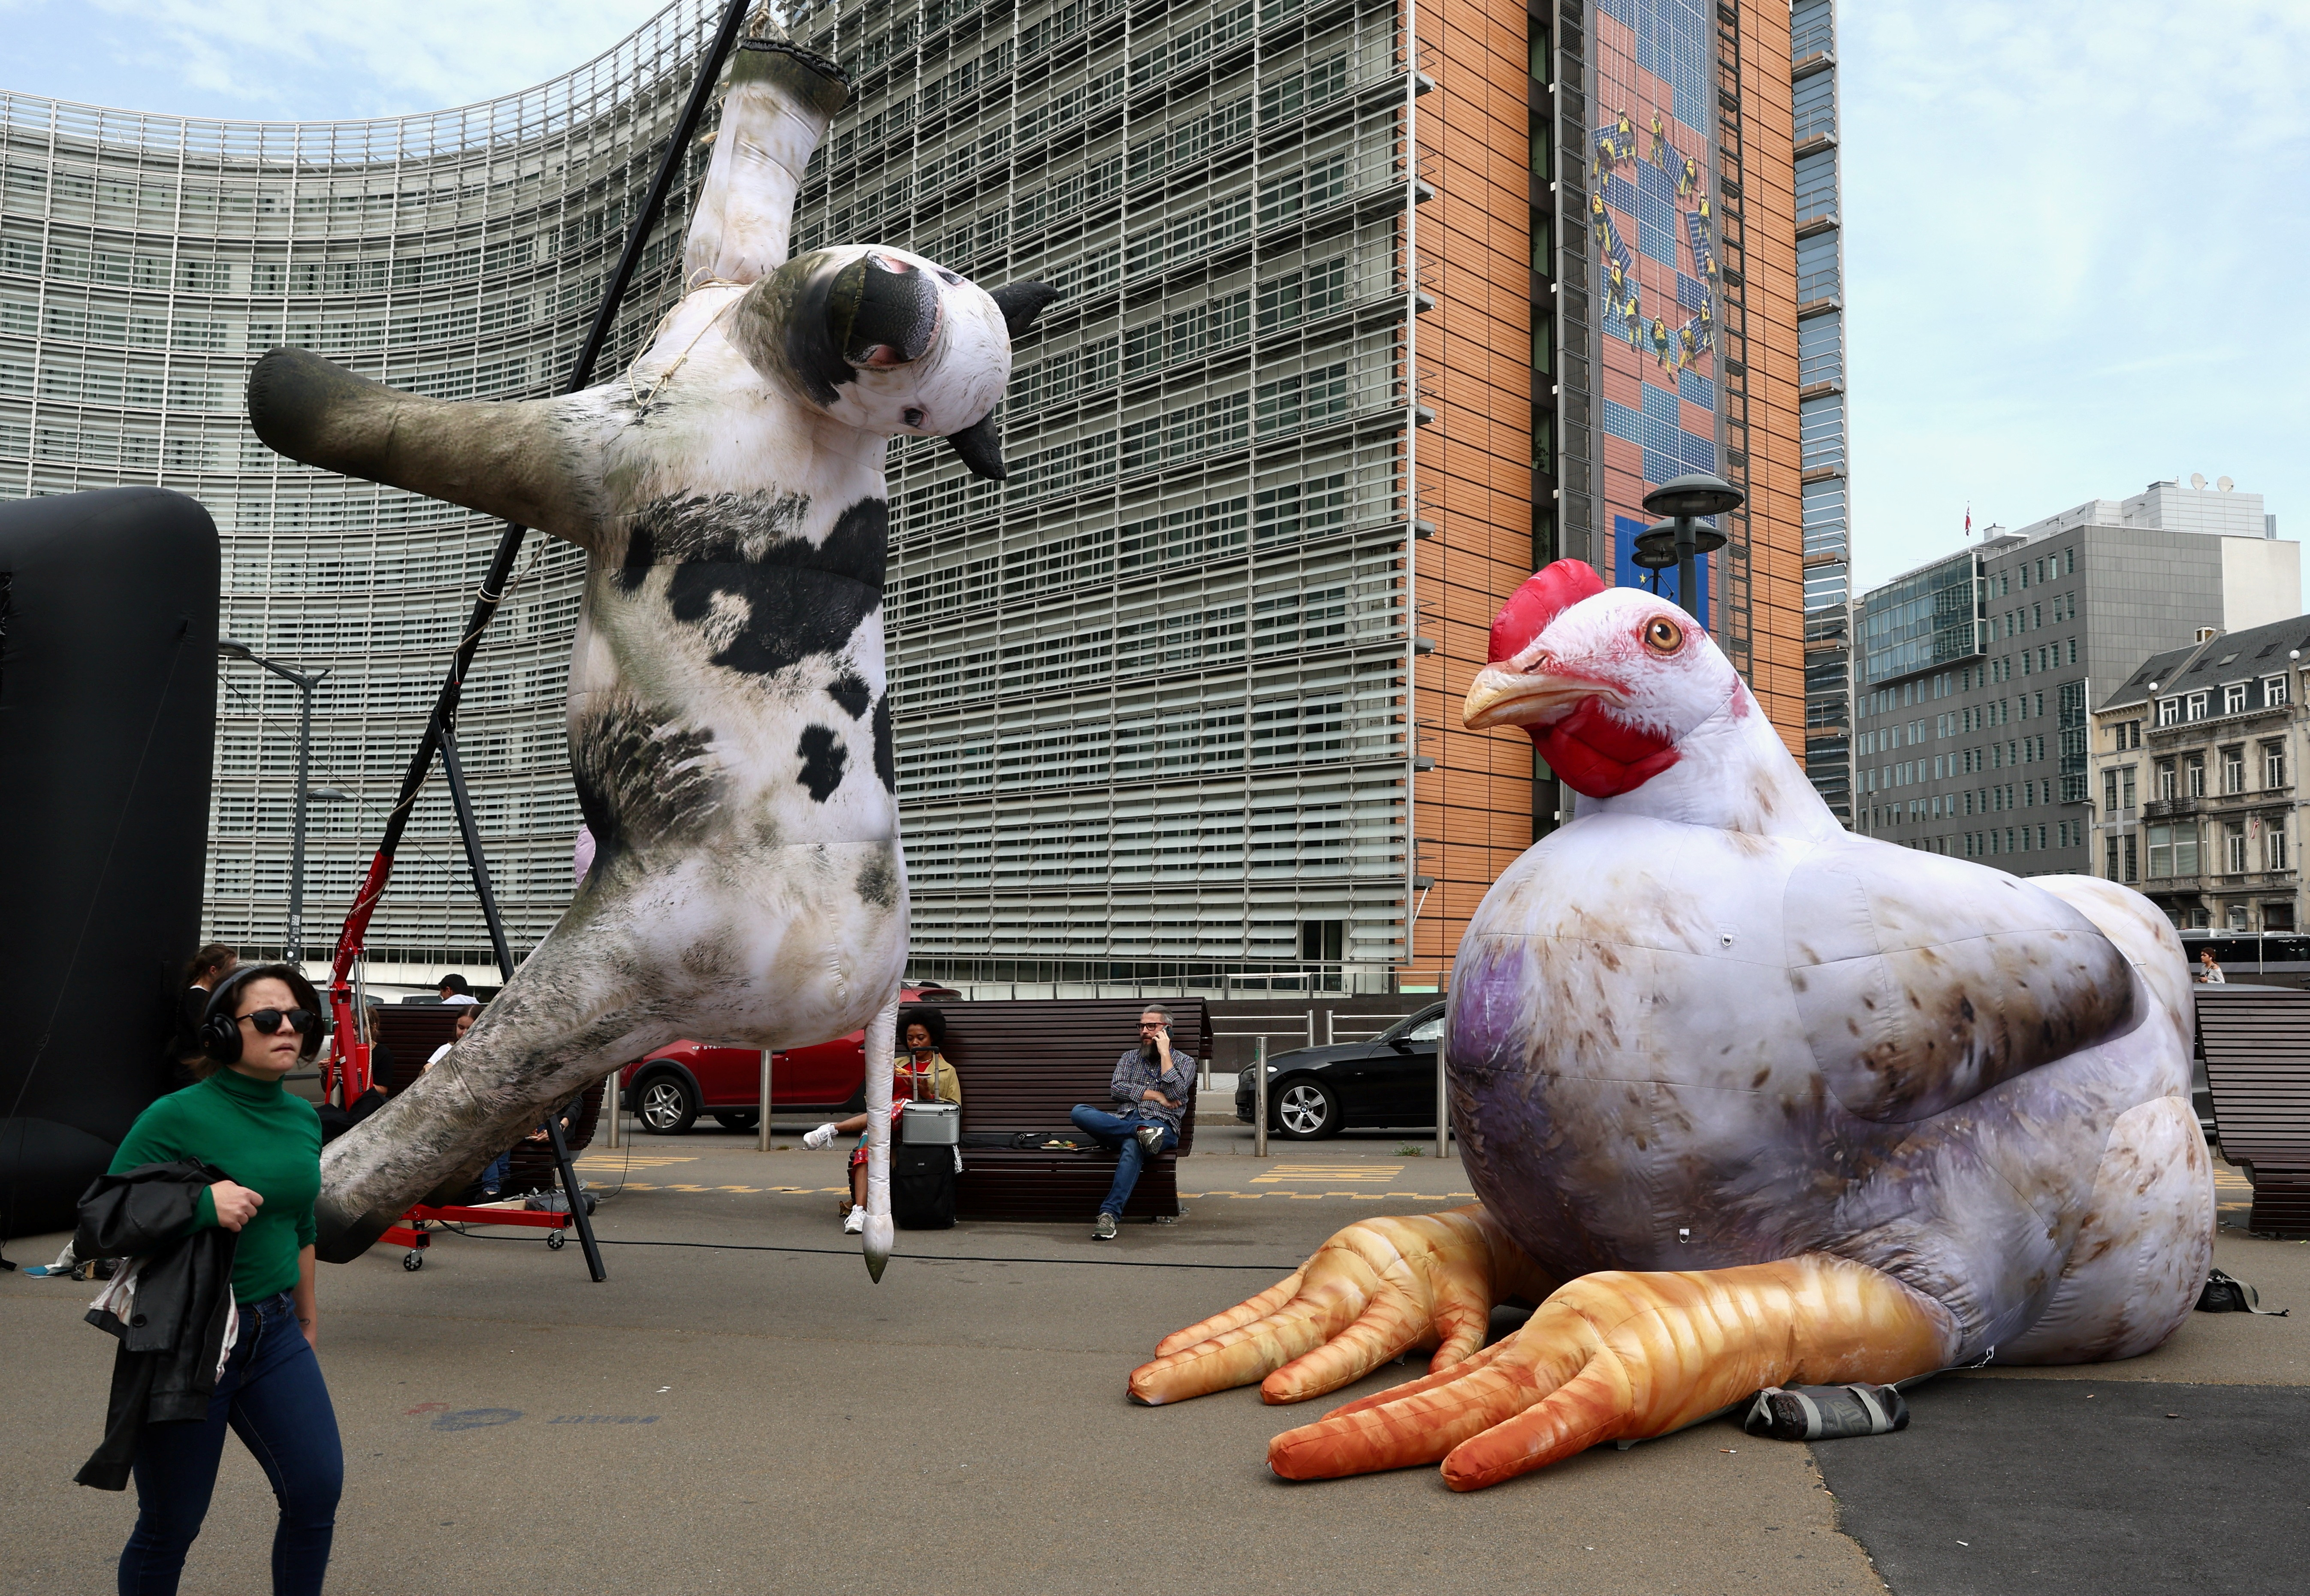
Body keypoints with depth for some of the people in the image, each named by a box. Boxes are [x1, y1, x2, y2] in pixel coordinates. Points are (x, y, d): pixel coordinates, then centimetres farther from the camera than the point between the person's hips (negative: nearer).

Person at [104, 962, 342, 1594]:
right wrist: (201, 1205, -27)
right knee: (171, 1524, 7)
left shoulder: (303, 1118, 4)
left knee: (318, 1491, -1)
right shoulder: (177, 1117, -15)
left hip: (274, 1334, 5)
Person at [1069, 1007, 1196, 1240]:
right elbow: (1117, 1088, 7)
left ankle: (1110, 1213, -47)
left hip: (1162, 1125, -4)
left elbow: (1175, 1093, -4)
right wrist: (1157, 1096, -1)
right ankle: (1142, 1132, -36)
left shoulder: (1184, 1061, 16)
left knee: (1132, 1146, -41)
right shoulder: (1130, 1057, 26)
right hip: (1123, 1123, 4)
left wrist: (1164, 1052, 1)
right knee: (1079, 1112, -25)